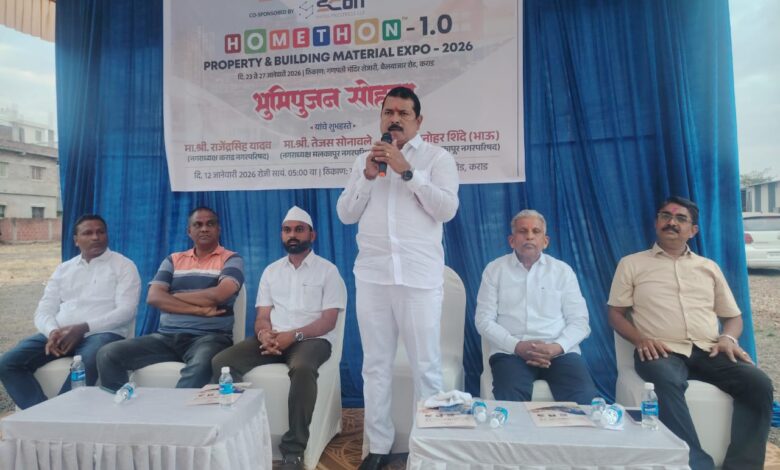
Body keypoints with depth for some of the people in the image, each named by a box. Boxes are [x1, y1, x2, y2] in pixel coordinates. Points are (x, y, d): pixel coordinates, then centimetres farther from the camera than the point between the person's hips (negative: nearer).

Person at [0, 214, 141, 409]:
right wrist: (52, 331, -12)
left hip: (102, 333, -5)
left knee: (84, 365, -36)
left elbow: (126, 311, -7)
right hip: (59, 334, 5)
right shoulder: (63, 269, 20)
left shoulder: (124, 266, 4)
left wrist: (83, 328, -19)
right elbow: (43, 310, 12)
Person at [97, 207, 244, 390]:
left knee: (202, 365, -38)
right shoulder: (173, 260, 17)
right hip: (167, 336, 5)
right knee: (108, 354, -12)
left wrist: (172, 296, -1)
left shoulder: (231, 259, 5)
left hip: (209, 337, -4)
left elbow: (218, 295, -14)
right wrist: (198, 310, -11)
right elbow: (153, 297, 1)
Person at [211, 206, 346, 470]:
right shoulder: (271, 271, 18)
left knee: (302, 368, -38)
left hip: (311, 339, -4)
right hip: (273, 338, 5)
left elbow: (328, 320, -5)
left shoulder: (327, 270, 4)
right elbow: (262, 316, 12)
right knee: (221, 362, -19)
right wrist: (264, 334, -13)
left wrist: (293, 335, -20)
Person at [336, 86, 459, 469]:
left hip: (419, 275, -3)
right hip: (371, 275, 4)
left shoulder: (437, 157, 4)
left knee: (426, 365, 2)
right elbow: (345, 214, 10)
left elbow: (447, 209, -9)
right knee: (375, 365, 9)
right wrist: (368, 176, -4)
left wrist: (406, 170, -13)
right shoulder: (365, 160, 16)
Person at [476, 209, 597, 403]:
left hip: (559, 351, 2)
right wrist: (517, 346, -13)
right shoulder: (494, 269, 8)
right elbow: (484, 320, 1)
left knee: (585, 398, -25)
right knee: (509, 400, -30)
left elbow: (579, 321, 7)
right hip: (511, 351, -1)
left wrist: (556, 347, -12)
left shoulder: (563, 270, 12)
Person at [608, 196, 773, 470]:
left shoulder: (709, 267, 23)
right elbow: (615, 314, 8)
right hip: (663, 352, -4)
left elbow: (733, 316, 23)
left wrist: (728, 338, 0)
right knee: (668, 383, -36)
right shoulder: (631, 264, 12)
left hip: (709, 351, 4)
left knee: (759, 383, -23)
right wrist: (640, 340, -10)